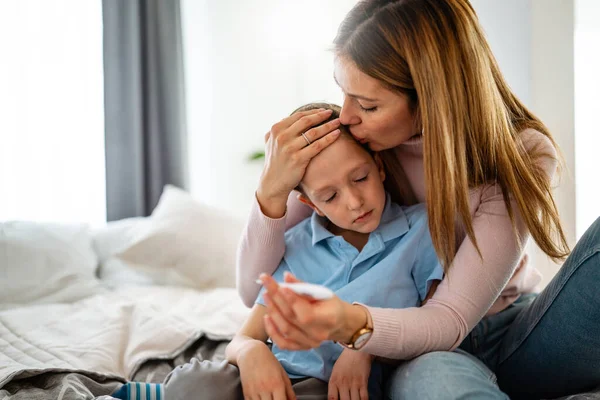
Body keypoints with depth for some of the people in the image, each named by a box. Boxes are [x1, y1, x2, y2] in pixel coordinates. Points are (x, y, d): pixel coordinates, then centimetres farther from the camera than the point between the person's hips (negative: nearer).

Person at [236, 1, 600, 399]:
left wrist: (350, 323, -47)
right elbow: (255, 292, -11)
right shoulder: (343, 142, -13)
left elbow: (451, 318, -26)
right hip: (421, 353, 0)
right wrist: (272, 190, -30)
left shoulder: (523, 156, -18)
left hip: (514, 338, 1)